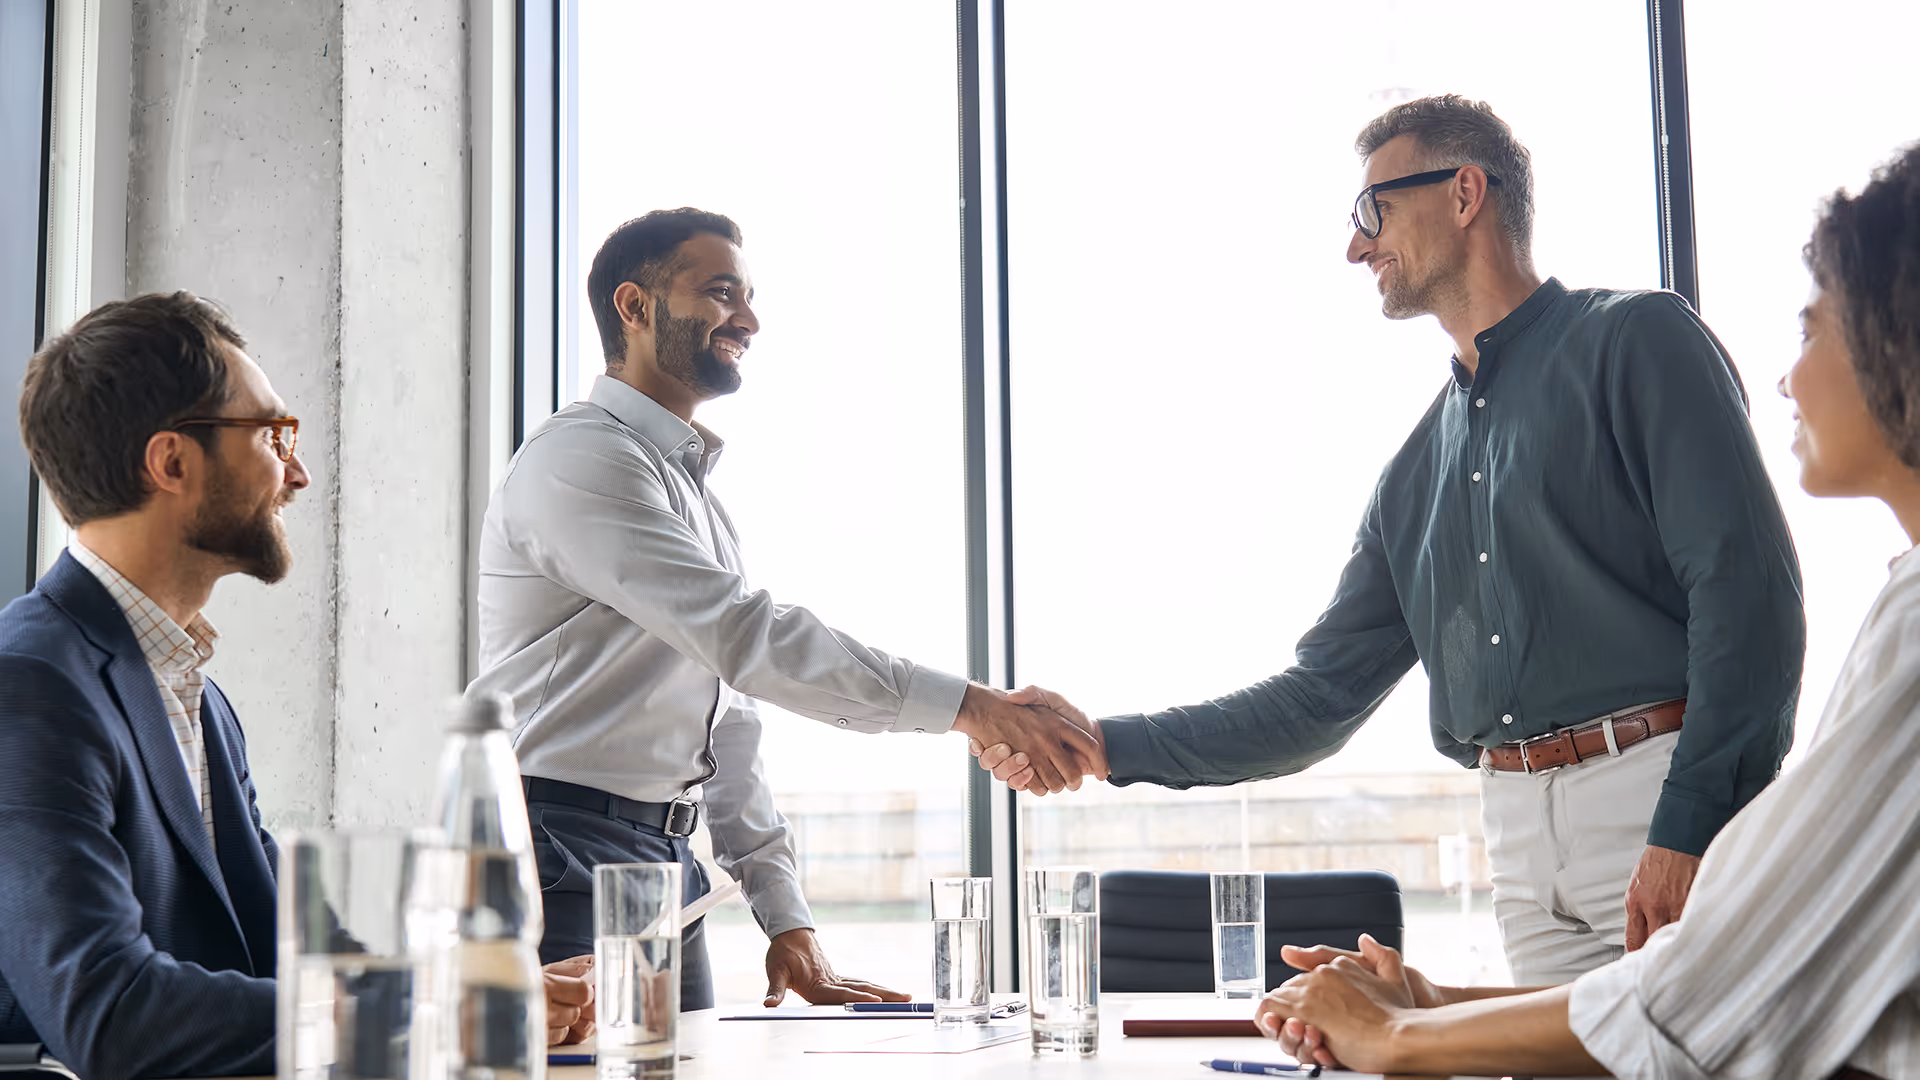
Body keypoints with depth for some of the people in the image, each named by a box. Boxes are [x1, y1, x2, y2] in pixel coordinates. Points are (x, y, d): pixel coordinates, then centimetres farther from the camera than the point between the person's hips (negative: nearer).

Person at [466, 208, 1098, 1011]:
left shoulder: (696, 492, 20)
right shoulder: (579, 460, -11)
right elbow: (743, 637, -23)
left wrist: (786, 918, 11)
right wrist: (967, 706, -26)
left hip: (669, 865, 9)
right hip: (567, 864, -9)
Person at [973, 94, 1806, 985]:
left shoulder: (1634, 340, 1)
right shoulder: (1416, 473, 20)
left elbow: (1747, 585, -9)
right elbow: (1319, 701, 19)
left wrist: (1691, 828, -18)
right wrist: (1101, 744, 11)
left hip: (1662, 795, -5)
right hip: (1522, 838, 6)